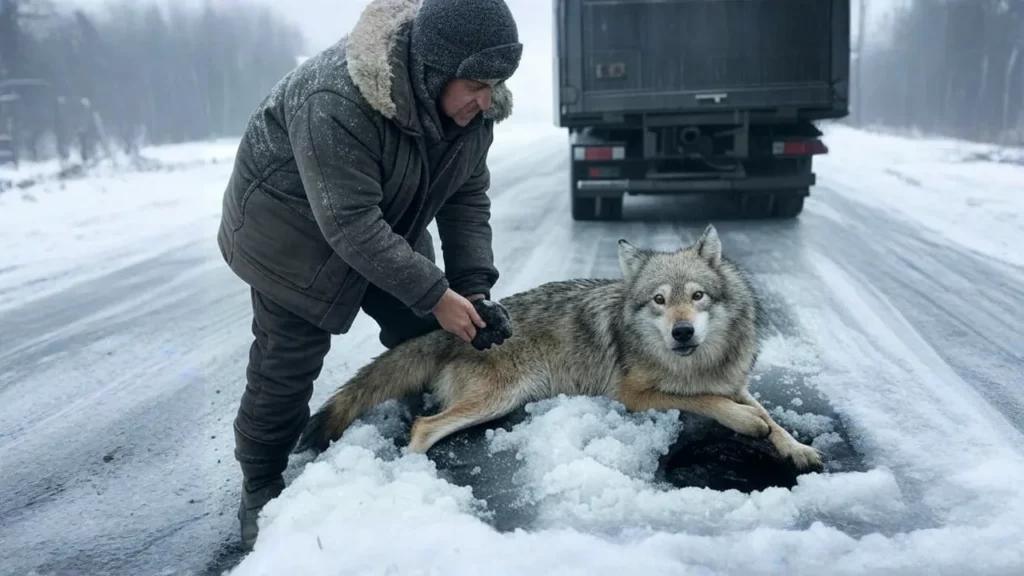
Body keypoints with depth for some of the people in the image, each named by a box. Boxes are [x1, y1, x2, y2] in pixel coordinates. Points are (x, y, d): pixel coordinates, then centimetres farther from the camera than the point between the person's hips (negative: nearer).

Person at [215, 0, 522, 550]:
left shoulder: (470, 103, -15)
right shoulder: (337, 99, -38)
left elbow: (467, 198, -9)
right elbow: (350, 223, -37)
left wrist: (473, 289, -19)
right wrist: (435, 294, -35)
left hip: (386, 222, 7)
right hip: (293, 223, -6)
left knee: (423, 331, 4)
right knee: (289, 359, -3)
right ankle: (261, 490, 16)